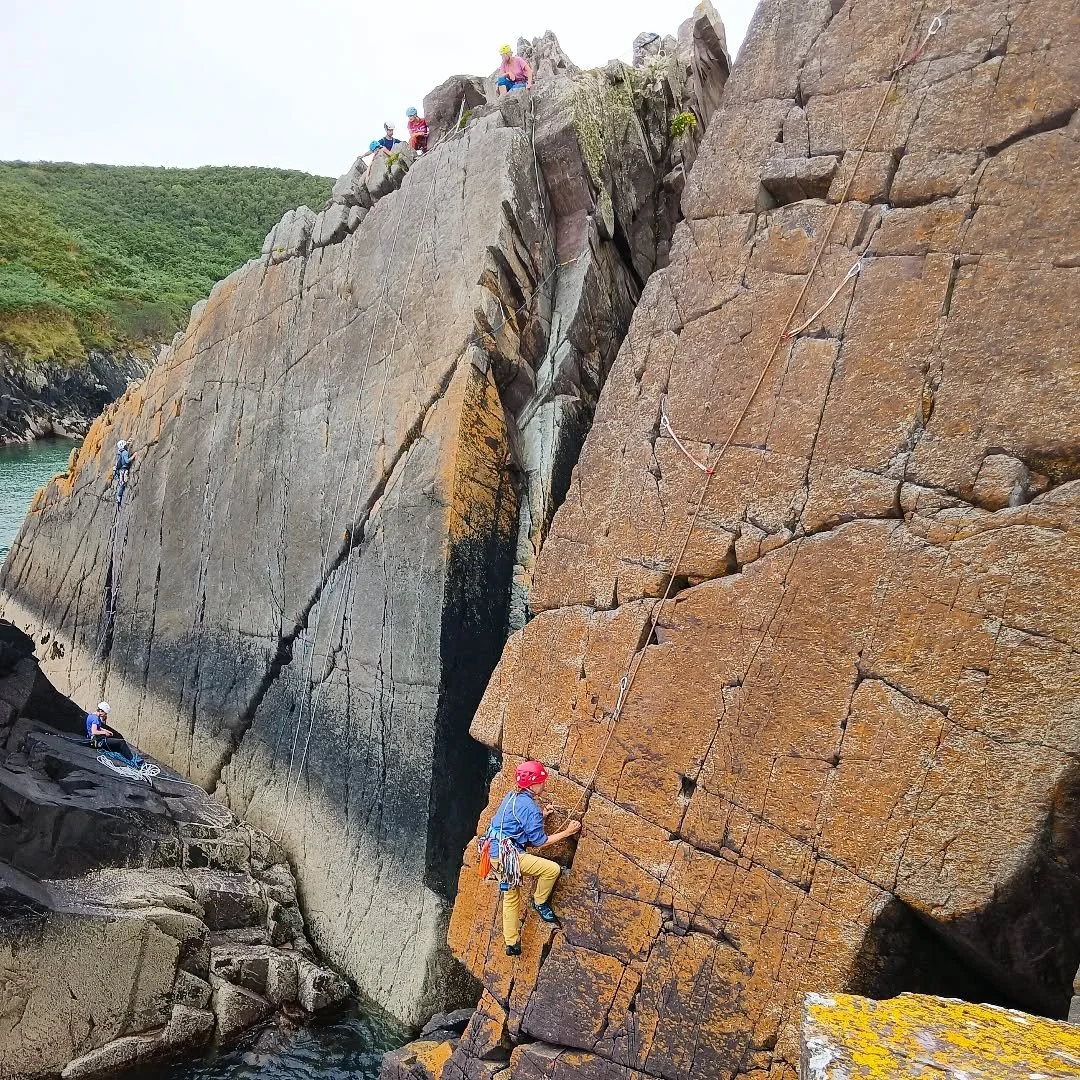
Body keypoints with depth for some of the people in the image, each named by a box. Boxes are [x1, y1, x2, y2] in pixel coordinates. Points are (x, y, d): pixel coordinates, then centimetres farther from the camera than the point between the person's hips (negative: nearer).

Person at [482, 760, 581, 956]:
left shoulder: (512, 797, 10)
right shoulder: (530, 807, -17)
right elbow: (540, 842, -11)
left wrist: (541, 814, 23)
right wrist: (567, 832, -4)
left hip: (495, 852, 10)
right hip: (507, 854, -10)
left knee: (511, 897, 21)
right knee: (552, 869, -10)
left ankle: (512, 943, 29)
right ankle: (539, 903, 13)